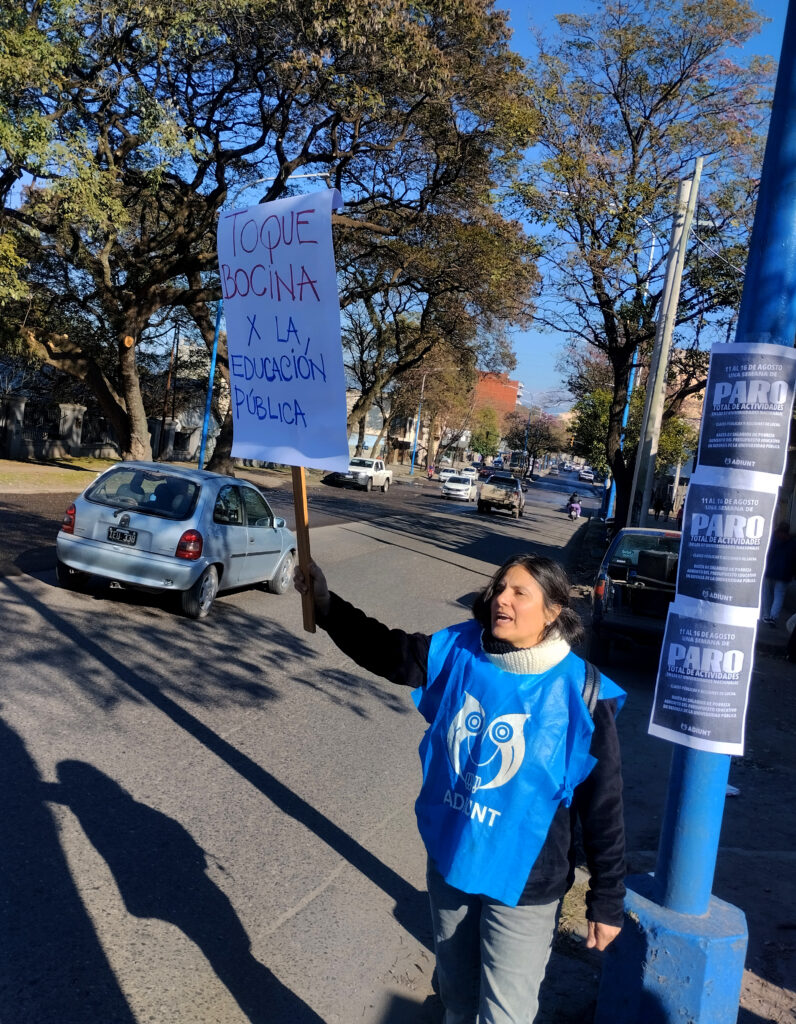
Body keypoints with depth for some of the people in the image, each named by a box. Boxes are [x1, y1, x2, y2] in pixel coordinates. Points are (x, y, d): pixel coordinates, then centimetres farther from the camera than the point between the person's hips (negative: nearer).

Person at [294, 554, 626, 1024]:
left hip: (522, 881, -4)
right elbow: (385, 650, -1)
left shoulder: (579, 694, -20)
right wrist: (325, 602, -13)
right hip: (449, 862, 5)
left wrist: (607, 901, -6)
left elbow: (602, 802, -13)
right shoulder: (458, 651, -9)